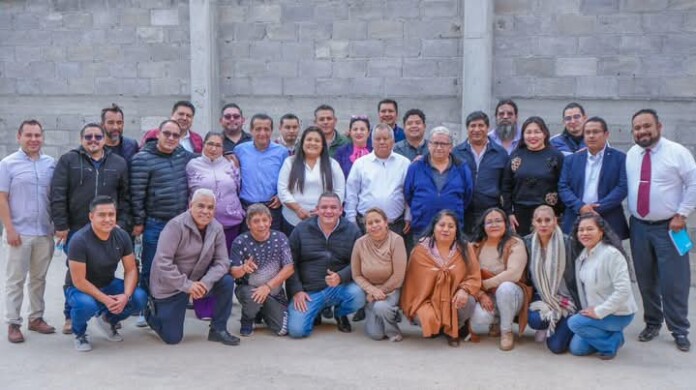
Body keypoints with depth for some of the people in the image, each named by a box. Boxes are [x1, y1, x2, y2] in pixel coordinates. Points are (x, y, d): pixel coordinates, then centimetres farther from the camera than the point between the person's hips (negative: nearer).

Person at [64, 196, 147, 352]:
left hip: (108, 284, 5)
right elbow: (79, 281, -25)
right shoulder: (80, 240, -26)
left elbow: (131, 270, -6)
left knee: (140, 298, -19)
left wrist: (126, 295, -24)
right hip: (79, 288, -5)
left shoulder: (122, 236, -11)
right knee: (86, 305, -39)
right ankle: (79, 333, -1)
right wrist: (106, 300, -28)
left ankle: (108, 320, 13)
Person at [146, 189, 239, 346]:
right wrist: (186, 285, -31)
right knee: (172, 338, -4)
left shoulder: (217, 228, -6)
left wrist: (205, 283, -26)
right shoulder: (176, 225, -22)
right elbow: (162, 262, -27)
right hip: (170, 286, -5)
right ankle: (152, 312, 29)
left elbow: (222, 262, -8)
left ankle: (218, 329, -3)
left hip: (198, 281, 5)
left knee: (227, 282, -21)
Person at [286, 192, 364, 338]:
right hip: (308, 292, 0)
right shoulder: (301, 230, 2)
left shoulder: (352, 230, 0)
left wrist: (341, 277, -24)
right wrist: (296, 291, -6)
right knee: (296, 330, -18)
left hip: (339, 288, 0)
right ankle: (314, 312, 20)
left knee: (358, 295, -32)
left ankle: (341, 314, 7)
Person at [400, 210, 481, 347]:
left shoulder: (465, 248, -2)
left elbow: (474, 277, -5)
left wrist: (464, 290, -25)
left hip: (454, 300, 1)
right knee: (429, 318, -32)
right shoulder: (420, 250, -5)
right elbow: (416, 282, -1)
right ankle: (436, 327, 11)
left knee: (468, 302, -31)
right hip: (428, 300, -1)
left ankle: (455, 328, 5)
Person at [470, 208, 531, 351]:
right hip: (487, 297, 3)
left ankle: (507, 331, -12)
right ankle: (496, 321, 11)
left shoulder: (515, 244, -12)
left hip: (510, 294, -2)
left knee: (505, 287, -38)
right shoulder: (476, 247, 0)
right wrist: (481, 295, -23)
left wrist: (484, 284, -22)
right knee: (478, 317, -30)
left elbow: (514, 273, -26)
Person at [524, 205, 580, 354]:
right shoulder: (528, 242, -1)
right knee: (534, 320, -31)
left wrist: (578, 303, -5)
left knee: (556, 346, -16)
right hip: (541, 297, 3)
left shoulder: (568, 242, -11)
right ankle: (548, 327, 7)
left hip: (565, 298, -3)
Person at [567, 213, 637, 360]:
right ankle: (611, 335, 20)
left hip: (618, 314, -8)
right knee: (576, 348, 2)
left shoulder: (611, 254, -23)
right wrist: (588, 310, 1)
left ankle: (612, 342, -4)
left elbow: (623, 290, -28)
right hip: (594, 311, 8)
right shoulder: (584, 255, 2)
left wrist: (599, 311, -24)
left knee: (574, 322, -22)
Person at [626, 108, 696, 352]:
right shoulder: (631, 155, 5)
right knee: (646, 281, 12)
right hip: (639, 227, 4)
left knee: (674, 282, -2)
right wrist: (628, 214, 4)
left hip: (669, 227, -4)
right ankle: (652, 323, 27)